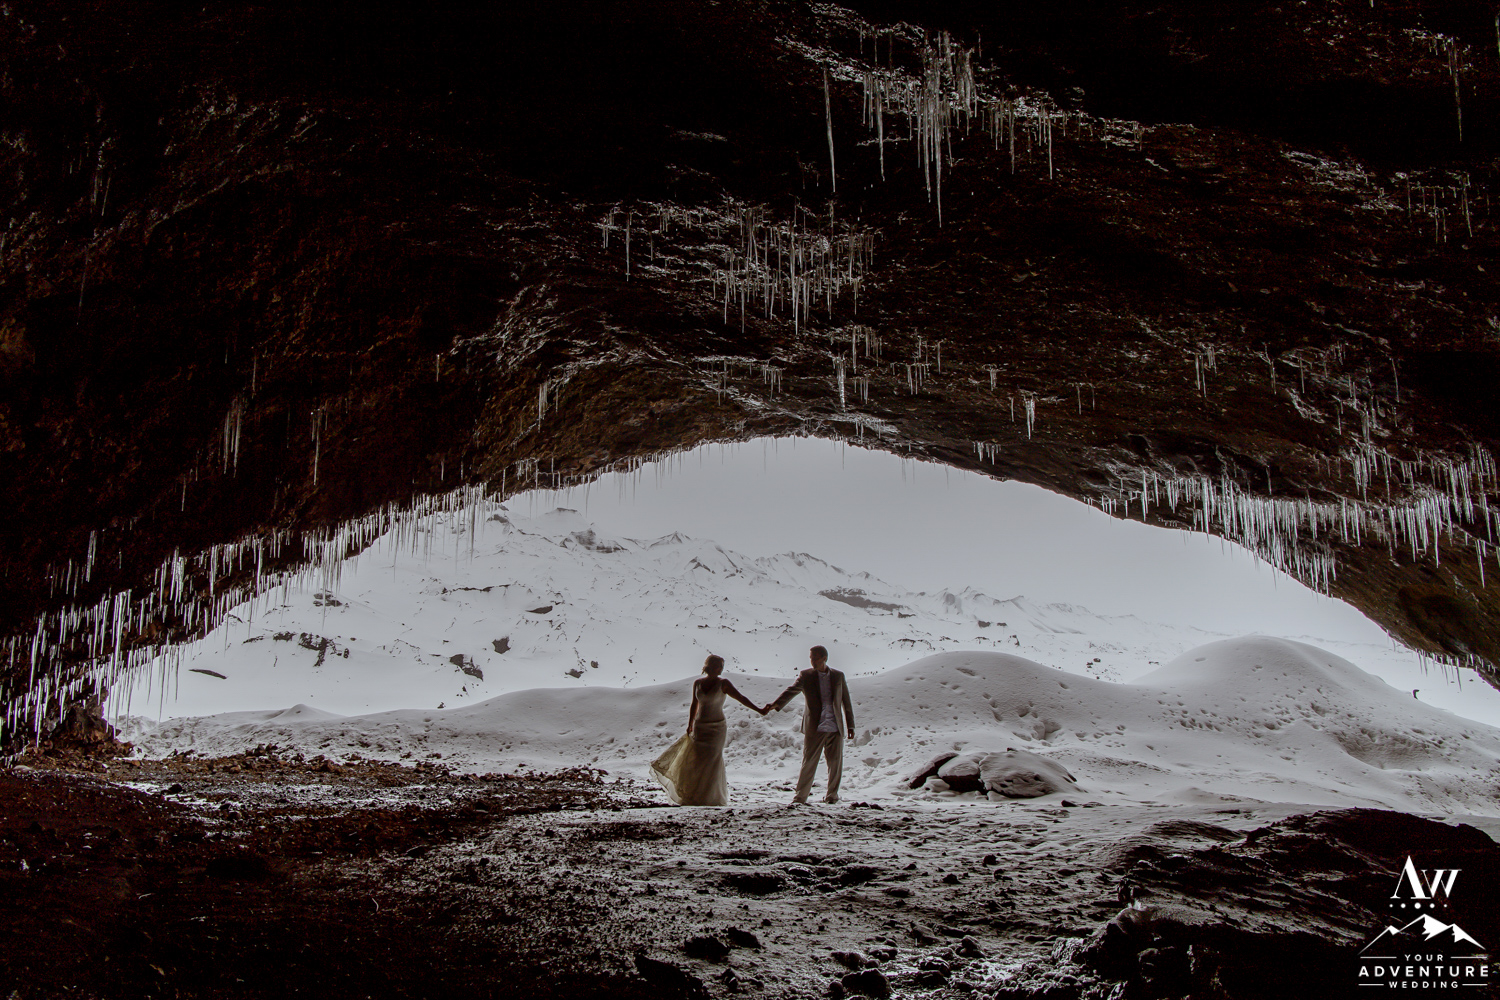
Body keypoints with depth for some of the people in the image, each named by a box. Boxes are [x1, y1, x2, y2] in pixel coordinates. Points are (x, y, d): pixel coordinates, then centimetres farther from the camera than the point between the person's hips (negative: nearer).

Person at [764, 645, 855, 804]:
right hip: (814, 728, -2)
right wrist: (776, 704, -27)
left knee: (835, 762, 4)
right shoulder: (805, 676, 4)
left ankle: (832, 795, 18)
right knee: (808, 762, -2)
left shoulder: (838, 676, 9)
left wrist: (850, 726, 8)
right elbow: (791, 691, -9)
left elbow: (846, 702, 12)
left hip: (835, 727, 2)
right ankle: (800, 796, 5)